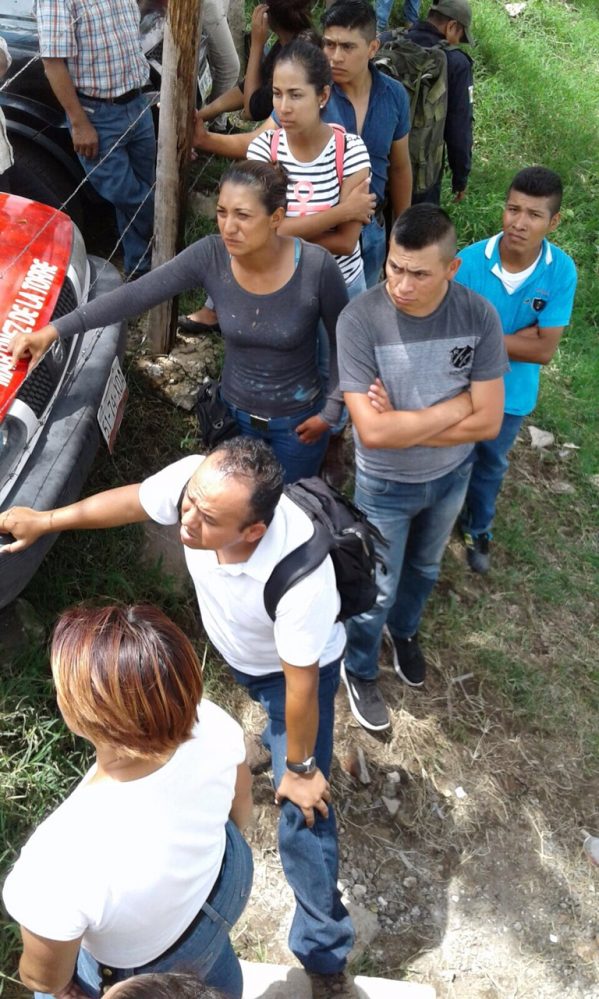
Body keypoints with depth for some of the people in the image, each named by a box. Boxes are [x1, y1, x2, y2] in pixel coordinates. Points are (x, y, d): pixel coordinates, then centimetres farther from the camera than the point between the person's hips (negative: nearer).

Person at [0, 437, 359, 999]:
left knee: (301, 812, -1)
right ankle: (277, 734, 75)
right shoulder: (192, 479, -37)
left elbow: (300, 685, -32)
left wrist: (299, 769, -16)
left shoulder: (300, 577, -49)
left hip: (292, 667, -5)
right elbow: (129, 501, -13)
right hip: (231, 648, 6)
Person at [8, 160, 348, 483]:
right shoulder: (210, 256, -20)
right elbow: (135, 296, -20)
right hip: (236, 413, 3)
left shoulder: (317, 267, -27)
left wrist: (330, 412, -12)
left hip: (297, 418, -2)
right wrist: (53, 330, -26)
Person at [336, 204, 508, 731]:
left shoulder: (479, 316, -21)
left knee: (424, 568, 29)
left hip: (452, 475, 4)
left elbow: (487, 421, -19)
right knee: (377, 591, 14)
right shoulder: (360, 319, -29)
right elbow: (372, 431, -32)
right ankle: (360, 670, 44)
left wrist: (402, 424, -25)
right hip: (386, 485, -3)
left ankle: (405, 629, 61)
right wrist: (456, 404, -24)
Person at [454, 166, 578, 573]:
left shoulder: (562, 271, -21)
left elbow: (544, 350, -23)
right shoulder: (469, 261, -25)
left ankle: (478, 529, 53)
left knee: (491, 465, 26)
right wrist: (517, 337, -24)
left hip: (512, 394, 2)